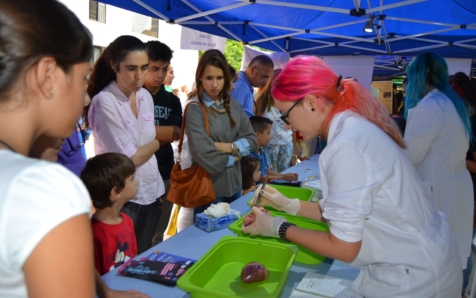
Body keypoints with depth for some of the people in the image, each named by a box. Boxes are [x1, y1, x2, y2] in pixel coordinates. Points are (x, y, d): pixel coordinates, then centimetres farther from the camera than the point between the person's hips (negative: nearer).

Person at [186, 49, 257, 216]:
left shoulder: (233, 105, 5)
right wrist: (234, 157, -8)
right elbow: (205, 156, -23)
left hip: (234, 185, 6)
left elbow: (252, 140, 2)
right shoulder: (194, 109, -15)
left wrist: (229, 147, -15)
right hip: (209, 188, -6)